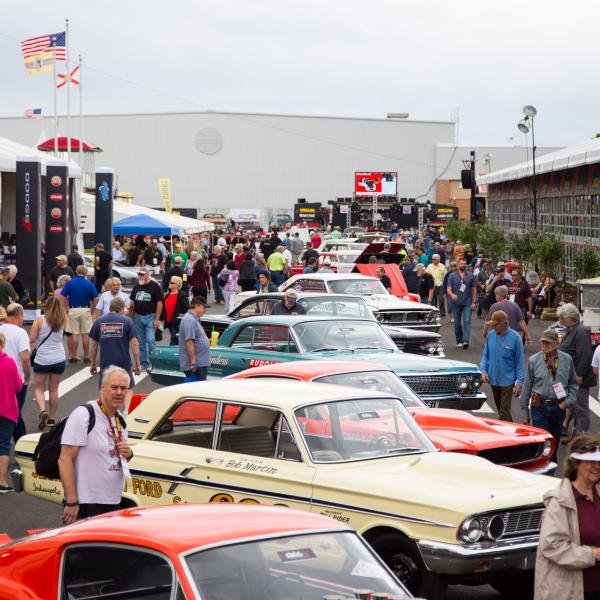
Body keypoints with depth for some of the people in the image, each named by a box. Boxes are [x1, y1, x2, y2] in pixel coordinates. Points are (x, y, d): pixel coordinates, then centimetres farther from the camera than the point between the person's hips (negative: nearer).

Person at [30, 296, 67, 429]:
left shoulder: (39, 319, -11)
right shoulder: (62, 320, -4)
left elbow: (31, 339, -10)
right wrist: (58, 301, 14)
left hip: (42, 359, -3)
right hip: (59, 359, 3)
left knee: (39, 388, 11)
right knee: (53, 389, 15)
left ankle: (43, 411, -13)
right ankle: (52, 418, 21)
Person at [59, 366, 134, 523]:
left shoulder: (120, 420, 12)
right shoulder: (83, 415, -13)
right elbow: (64, 460, -18)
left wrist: (128, 454, 1)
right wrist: (71, 502, -23)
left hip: (113, 503, 8)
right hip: (85, 505, -8)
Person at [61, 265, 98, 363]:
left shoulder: (69, 283, -3)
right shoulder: (89, 284, -3)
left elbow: (62, 297, -6)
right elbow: (95, 299, -5)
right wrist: (92, 309, 9)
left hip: (73, 310, 0)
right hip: (85, 310, 0)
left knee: (74, 334, 4)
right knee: (85, 334, 6)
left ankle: (73, 356, 7)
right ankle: (86, 356, 9)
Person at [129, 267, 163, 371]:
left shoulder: (155, 286, -6)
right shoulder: (136, 287, 10)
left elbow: (159, 303, -8)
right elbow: (132, 303, 16)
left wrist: (156, 319, -14)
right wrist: (130, 318, 10)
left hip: (150, 316, -5)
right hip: (138, 316, 5)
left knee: (150, 340, -14)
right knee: (141, 342, 7)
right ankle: (144, 363, 14)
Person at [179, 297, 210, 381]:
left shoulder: (194, 319, 18)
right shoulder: (189, 320, -17)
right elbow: (189, 342, -23)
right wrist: (193, 362, -24)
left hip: (201, 363, 11)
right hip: (195, 365, -11)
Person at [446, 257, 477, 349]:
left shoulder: (470, 276, 8)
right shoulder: (452, 276, 4)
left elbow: (474, 289, 10)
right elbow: (448, 289, -3)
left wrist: (474, 302, 2)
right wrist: (452, 295, -26)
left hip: (467, 303, -1)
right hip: (456, 303, 1)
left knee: (467, 321, -14)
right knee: (457, 323, 7)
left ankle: (465, 341, -23)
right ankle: (459, 341, 20)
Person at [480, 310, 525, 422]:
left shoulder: (514, 337, -12)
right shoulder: (491, 335, 0)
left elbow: (520, 361, -8)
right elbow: (485, 355, 11)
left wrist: (520, 381, -10)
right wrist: (484, 370, -3)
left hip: (507, 380, -5)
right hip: (493, 380, 5)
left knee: (504, 411, -8)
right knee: (500, 409, 18)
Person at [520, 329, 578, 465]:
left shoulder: (567, 360, 0)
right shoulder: (533, 361, -3)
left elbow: (573, 384, 11)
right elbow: (526, 387, 1)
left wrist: (568, 401, -4)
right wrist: (524, 411, 1)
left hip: (558, 407, 2)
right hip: (539, 407, -2)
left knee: (554, 443, 13)